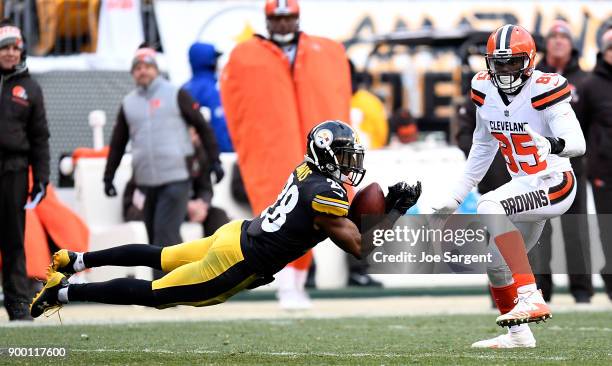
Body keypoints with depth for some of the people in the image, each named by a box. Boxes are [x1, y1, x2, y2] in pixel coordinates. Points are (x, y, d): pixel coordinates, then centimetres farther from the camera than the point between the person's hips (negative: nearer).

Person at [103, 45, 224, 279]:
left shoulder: (175, 95, 2)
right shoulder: (128, 103, 13)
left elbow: (202, 127, 5)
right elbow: (118, 143, 19)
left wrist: (215, 161, 1)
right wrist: (108, 177, 15)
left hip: (176, 178, -5)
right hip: (146, 180, 5)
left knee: (165, 234, -14)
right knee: (154, 236, 6)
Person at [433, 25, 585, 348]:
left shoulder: (543, 91, -19)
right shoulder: (485, 91, 1)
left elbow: (577, 143, -29)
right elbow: (483, 149, 15)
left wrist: (552, 145, -51)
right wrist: (456, 196, 17)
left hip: (554, 183, -8)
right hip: (525, 188, 8)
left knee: (489, 208, -30)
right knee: (496, 262, 12)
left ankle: (530, 297, -31)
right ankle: (518, 333, 32)